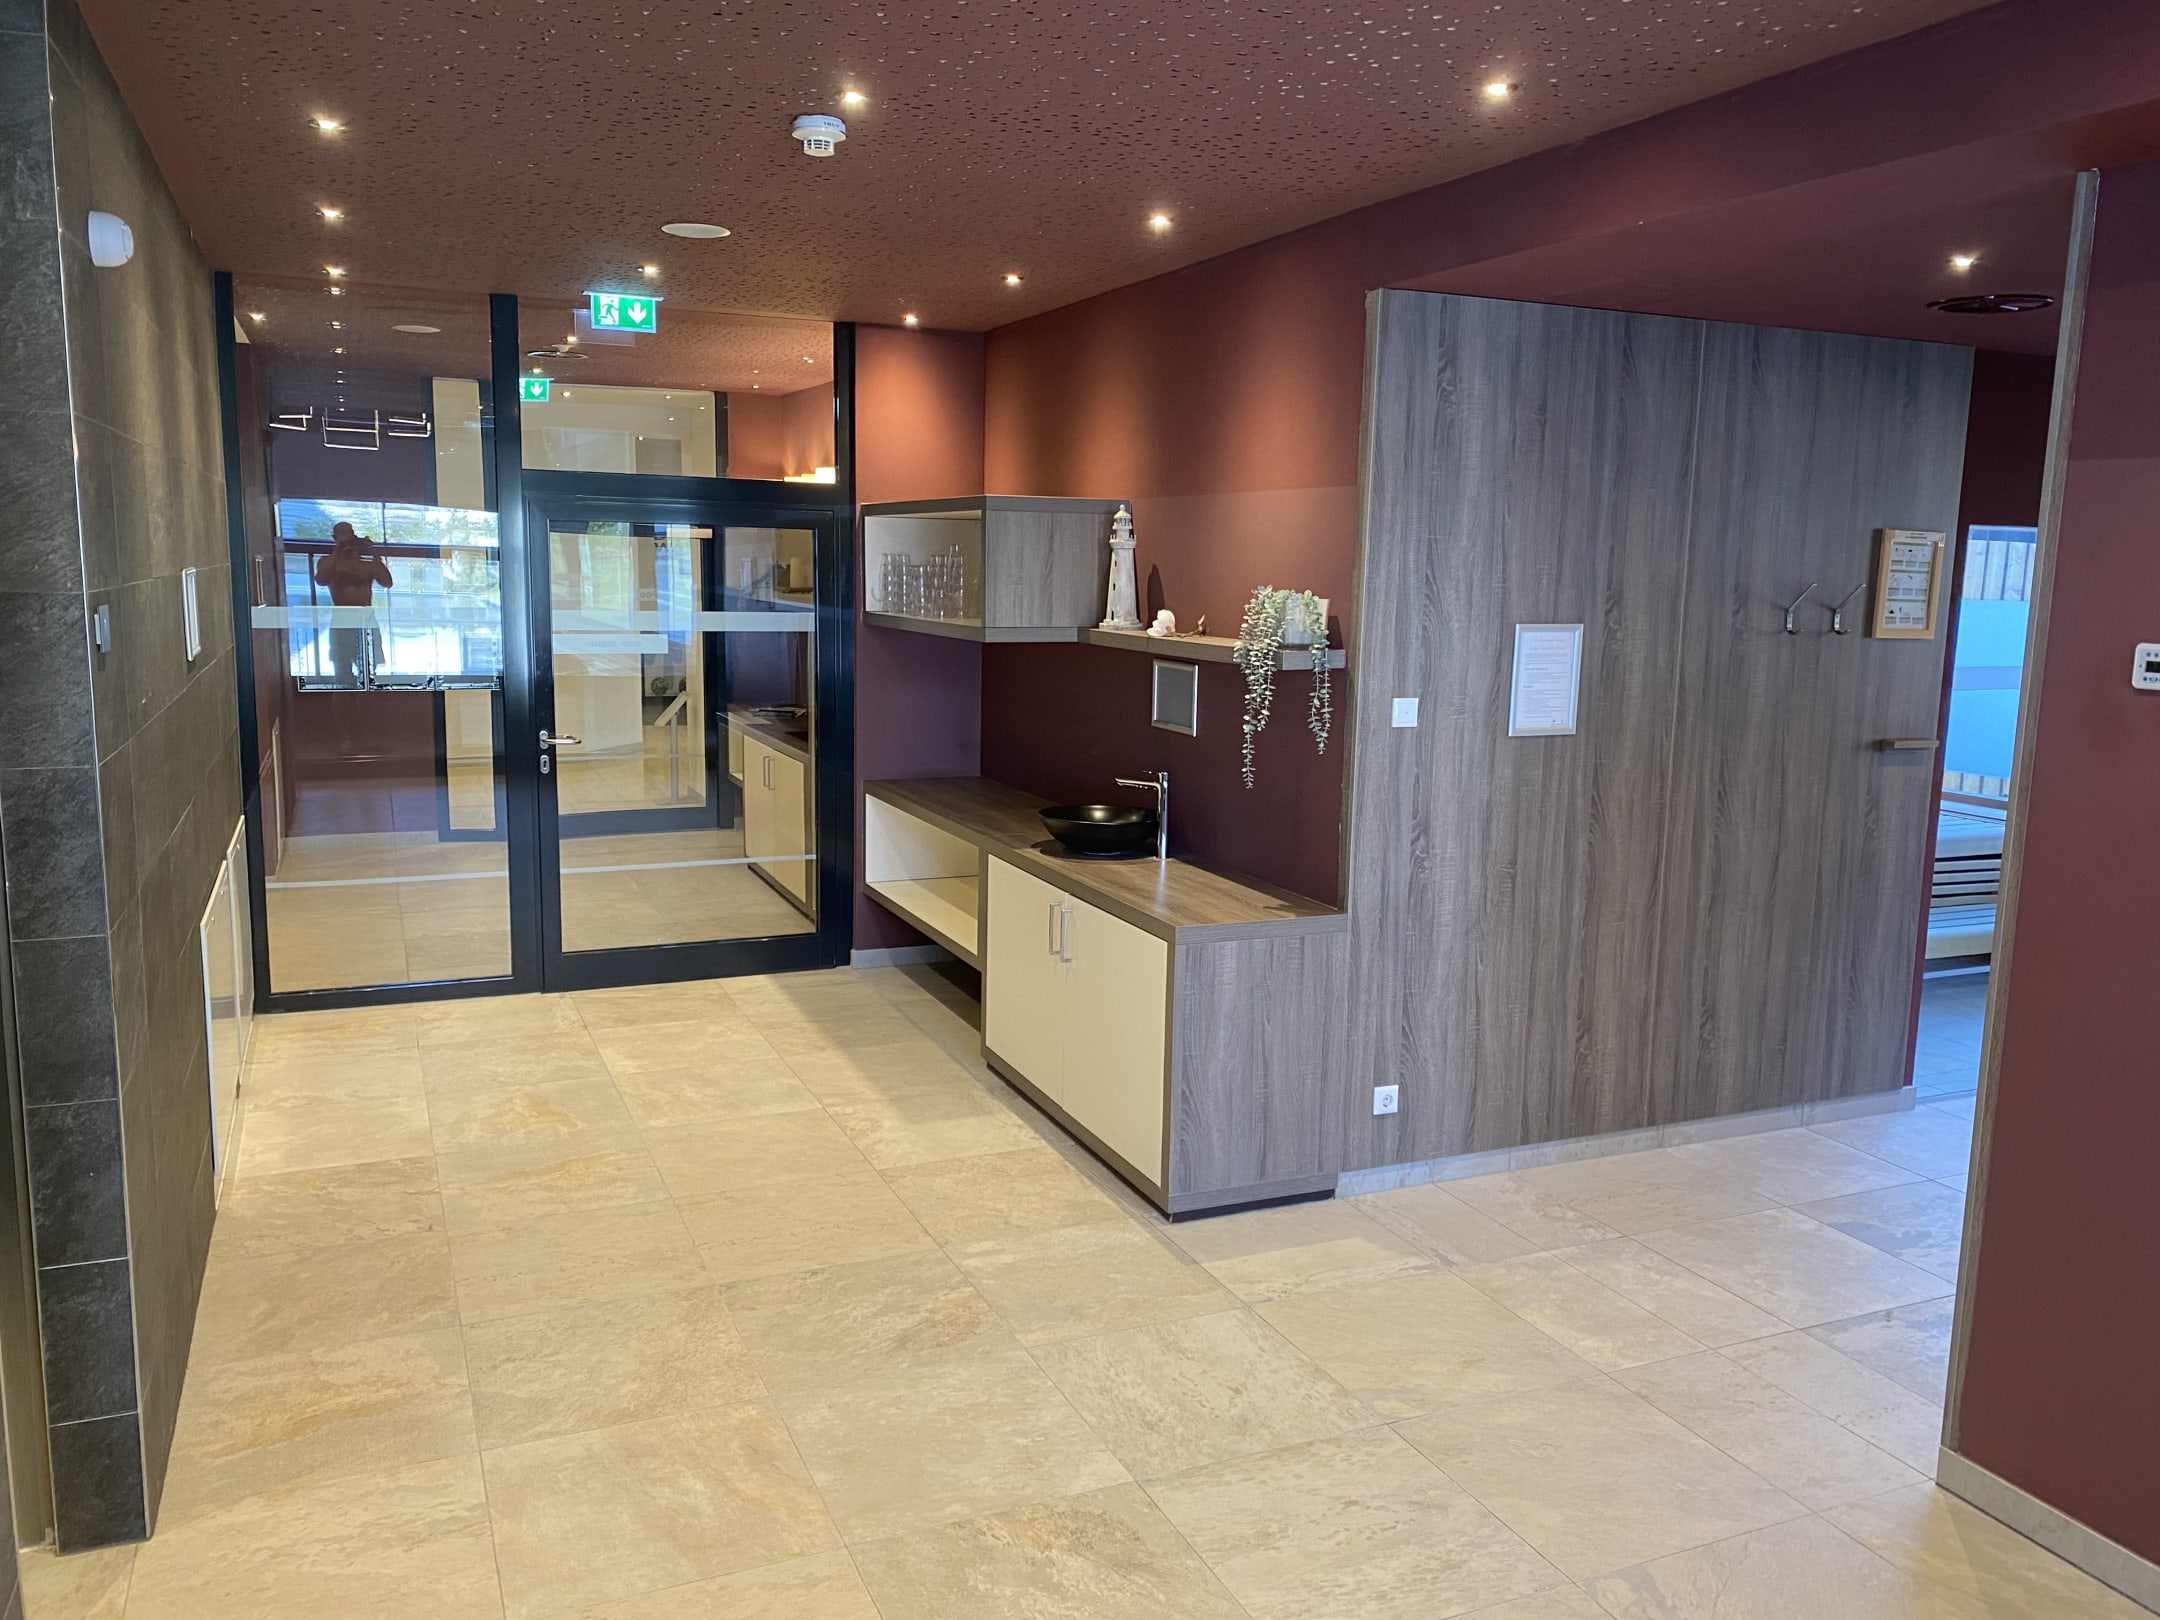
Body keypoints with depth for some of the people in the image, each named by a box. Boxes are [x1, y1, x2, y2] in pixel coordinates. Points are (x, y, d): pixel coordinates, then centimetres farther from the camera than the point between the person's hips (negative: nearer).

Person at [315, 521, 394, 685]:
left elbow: (388, 582, 0)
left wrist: (373, 554, -4)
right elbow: (321, 580, -14)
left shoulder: (368, 563, 16)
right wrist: (337, 552, -14)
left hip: (367, 621, 3)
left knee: (369, 672, 0)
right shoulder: (328, 561, 8)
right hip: (342, 622, -3)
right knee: (343, 672, -7)